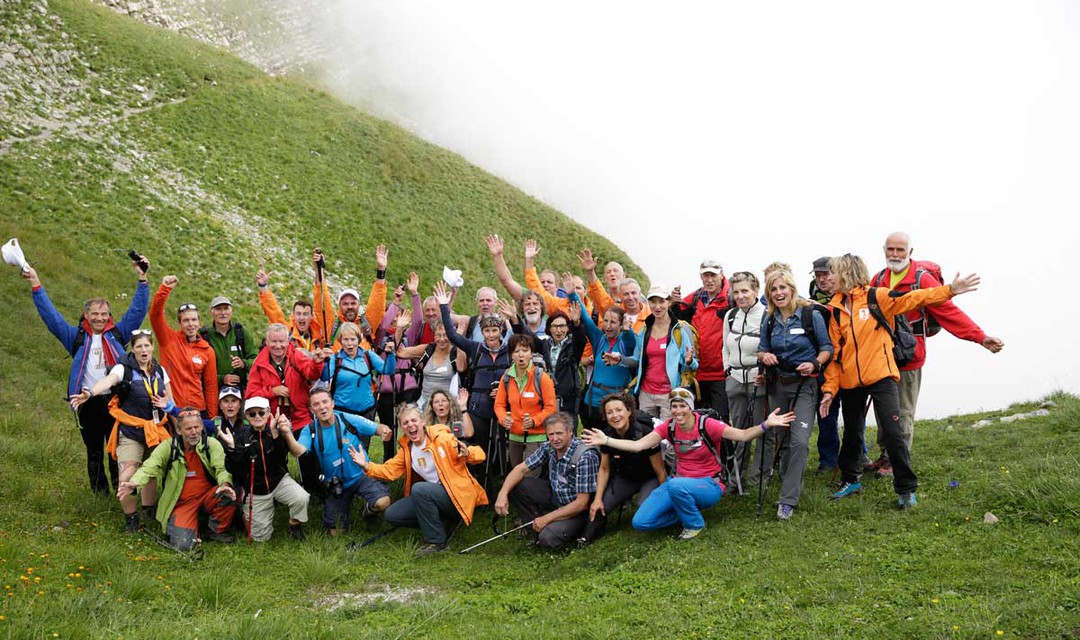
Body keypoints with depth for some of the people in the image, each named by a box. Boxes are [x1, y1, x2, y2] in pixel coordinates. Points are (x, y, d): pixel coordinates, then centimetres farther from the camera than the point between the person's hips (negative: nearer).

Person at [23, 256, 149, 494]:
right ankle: (100, 494, 16)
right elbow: (50, 315, 7)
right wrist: (36, 286, 3)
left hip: (115, 400, 0)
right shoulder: (77, 338, 8)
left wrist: (142, 279, 1)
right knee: (94, 452, 9)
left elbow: (138, 309, 8)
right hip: (88, 403, 1)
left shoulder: (117, 333, 9)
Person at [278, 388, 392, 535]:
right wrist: (288, 434, -49)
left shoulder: (349, 420, -16)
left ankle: (369, 510, 7)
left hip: (361, 476, -3)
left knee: (383, 502, -31)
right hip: (335, 485, 3)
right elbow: (298, 451, -29)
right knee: (336, 532, 9)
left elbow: (378, 428, -11)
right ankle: (346, 502, 39)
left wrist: (384, 430, -36)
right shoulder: (310, 431, -10)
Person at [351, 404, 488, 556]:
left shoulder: (442, 438, -12)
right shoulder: (406, 448, 7)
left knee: (419, 488, -32)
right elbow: (390, 471, 6)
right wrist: (367, 466, -10)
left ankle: (436, 541, -17)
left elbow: (479, 455, -15)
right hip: (435, 495, 7)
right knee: (391, 514, -1)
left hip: (457, 494, -7)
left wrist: (467, 453, -38)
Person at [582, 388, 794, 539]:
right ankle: (685, 512, 10)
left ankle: (695, 523, -9)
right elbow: (637, 445, -4)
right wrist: (605, 440, -12)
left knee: (676, 485, -40)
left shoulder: (707, 425, -15)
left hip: (709, 485, -4)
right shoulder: (668, 427, -2)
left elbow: (743, 435, -22)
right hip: (680, 481, 5)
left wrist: (765, 425, -39)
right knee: (640, 522, -12)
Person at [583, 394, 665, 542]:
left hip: (650, 478, -4)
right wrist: (598, 499, -9)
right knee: (598, 508, -18)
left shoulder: (644, 434, -29)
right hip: (625, 478, 4)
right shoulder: (607, 435, -14)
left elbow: (660, 472, -19)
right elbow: (604, 469, 0)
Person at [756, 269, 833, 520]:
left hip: (804, 385, -5)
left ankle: (788, 500, -9)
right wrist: (764, 356, -10)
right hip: (777, 385, 5)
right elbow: (762, 350, 13)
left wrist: (815, 363, -20)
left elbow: (827, 348, -2)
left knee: (799, 441, -14)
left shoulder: (812, 316, -7)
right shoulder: (769, 321, 5)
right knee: (773, 436, 11)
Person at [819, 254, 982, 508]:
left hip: (880, 377, -4)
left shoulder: (876, 297, -4)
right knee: (852, 434, 15)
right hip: (850, 382, 4)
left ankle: (907, 489, 4)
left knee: (893, 433, -7)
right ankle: (850, 480, 33)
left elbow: (913, 298, -10)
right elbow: (834, 351, 5)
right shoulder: (835, 309, 6)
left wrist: (949, 290, -20)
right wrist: (830, 388, -1)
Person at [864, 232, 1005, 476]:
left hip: (908, 358, -6)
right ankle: (885, 456, 29)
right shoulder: (878, 280, 7)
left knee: (903, 413, 3)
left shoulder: (922, 279, -11)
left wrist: (980, 337, -21)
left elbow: (949, 312, -15)